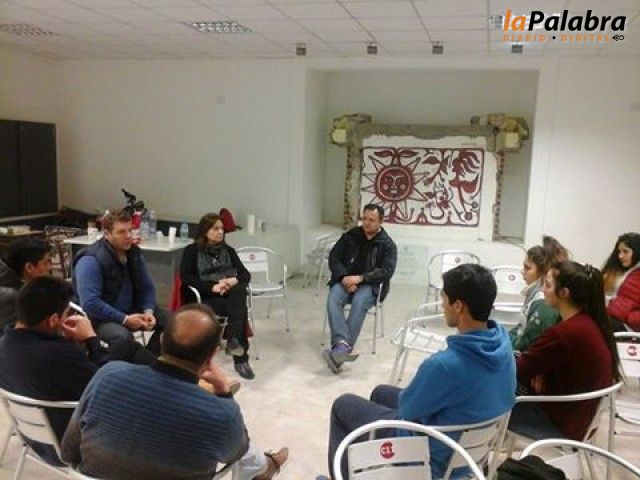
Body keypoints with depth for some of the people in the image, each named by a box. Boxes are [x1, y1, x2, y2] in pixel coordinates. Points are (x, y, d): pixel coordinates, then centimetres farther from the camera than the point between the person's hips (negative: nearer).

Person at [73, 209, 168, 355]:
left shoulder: (134, 253, 2)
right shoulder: (91, 260, -20)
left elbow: (147, 287, 8)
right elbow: (90, 303, -27)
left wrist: (148, 311, -11)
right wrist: (124, 319, -27)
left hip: (132, 310, 7)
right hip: (102, 316, -7)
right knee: (122, 336, -37)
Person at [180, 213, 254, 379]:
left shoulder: (228, 250, 18)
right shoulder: (192, 251, 6)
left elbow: (245, 274, 11)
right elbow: (186, 277, -8)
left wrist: (234, 280, -13)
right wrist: (212, 287, -21)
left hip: (229, 294, 4)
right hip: (203, 297, -4)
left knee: (239, 290, -33)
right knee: (240, 307, -31)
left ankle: (234, 339, -40)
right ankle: (241, 358, -34)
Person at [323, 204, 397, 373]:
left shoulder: (388, 244, 1)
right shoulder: (351, 235, 9)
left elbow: (387, 271, -10)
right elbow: (334, 257, 6)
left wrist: (360, 278, -21)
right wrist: (344, 277, -13)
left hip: (369, 285, -2)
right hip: (345, 280, 3)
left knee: (359, 302, -36)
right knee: (333, 300, -31)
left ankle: (339, 350, -42)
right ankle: (343, 345, -45)